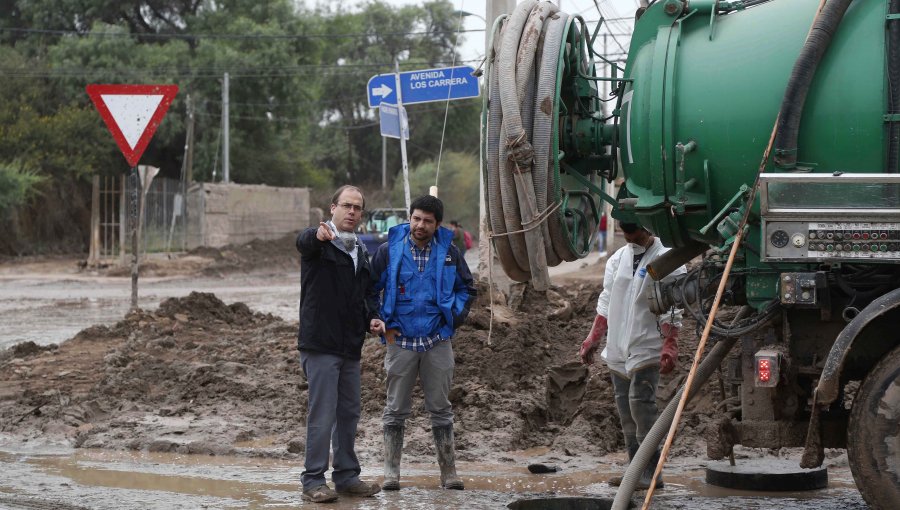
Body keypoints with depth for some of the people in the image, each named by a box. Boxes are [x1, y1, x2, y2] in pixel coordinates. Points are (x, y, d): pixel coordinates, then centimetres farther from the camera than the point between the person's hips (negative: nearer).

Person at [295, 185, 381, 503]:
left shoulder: (360, 251, 17)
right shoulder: (318, 242, -6)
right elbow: (303, 242, -33)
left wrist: (371, 319, 9)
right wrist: (319, 236, -56)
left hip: (350, 346, 7)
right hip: (320, 345, -7)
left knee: (349, 413, 11)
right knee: (322, 414, -7)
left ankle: (346, 476, 21)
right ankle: (313, 480, -2)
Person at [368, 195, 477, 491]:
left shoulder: (449, 252, 3)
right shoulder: (389, 251, -2)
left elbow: (467, 288, 15)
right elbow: (370, 289, 5)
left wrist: (455, 316, 0)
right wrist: (374, 320, -8)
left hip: (438, 342, 1)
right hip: (400, 341, -1)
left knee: (441, 409, 7)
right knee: (396, 409, 3)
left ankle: (448, 471, 13)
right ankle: (391, 472, 9)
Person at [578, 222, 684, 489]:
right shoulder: (618, 259, 13)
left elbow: (671, 312, -9)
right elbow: (605, 303, 18)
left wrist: (669, 348, -17)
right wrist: (592, 340, 15)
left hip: (646, 349, -7)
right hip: (618, 348, 7)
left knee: (641, 406, -14)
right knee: (626, 409, 9)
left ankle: (651, 473, -10)